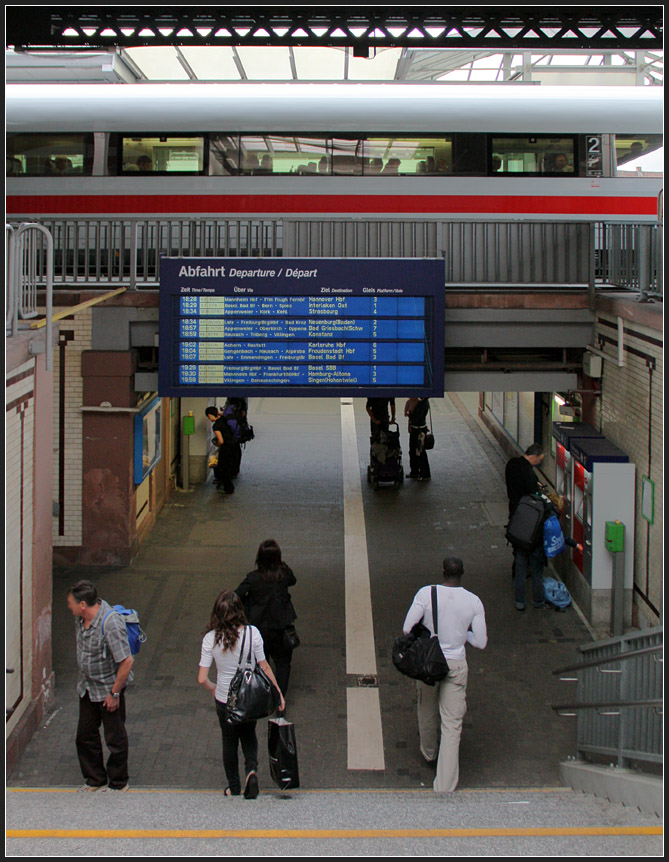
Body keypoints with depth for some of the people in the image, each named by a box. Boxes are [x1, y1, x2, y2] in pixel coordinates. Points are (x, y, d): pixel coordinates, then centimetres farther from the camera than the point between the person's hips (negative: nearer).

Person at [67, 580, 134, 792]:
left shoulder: (111, 624, -31)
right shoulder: (80, 618, -6)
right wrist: (83, 678, 17)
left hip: (109, 688, -8)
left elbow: (126, 662, -28)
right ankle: (95, 780, 32)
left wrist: (114, 693, -20)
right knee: (85, 735, 16)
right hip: (87, 687, 8)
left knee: (115, 738, 9)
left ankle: (118, 783, 26)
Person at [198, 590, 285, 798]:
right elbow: (264, 667, -9)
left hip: (225, 700, -1)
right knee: (249, 735, 25)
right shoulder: (252, 633, -16)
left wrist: (213, 688, 9)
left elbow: (202, 678, -13)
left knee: (229, 742, 20)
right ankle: (251, 770, 0)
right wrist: (278, 693, 3)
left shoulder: (211, 638, -15)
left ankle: (234, 787, 29)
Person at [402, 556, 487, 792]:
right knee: (452, 724, 4)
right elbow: (481, 642, -5)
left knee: (427, 710, 25)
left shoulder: (426, 594, -13)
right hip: (456, 665, 0)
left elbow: (407, 629, -12)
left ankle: (428, 752, 51)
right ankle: (445, 784, 1)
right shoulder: (474, 602, -9)